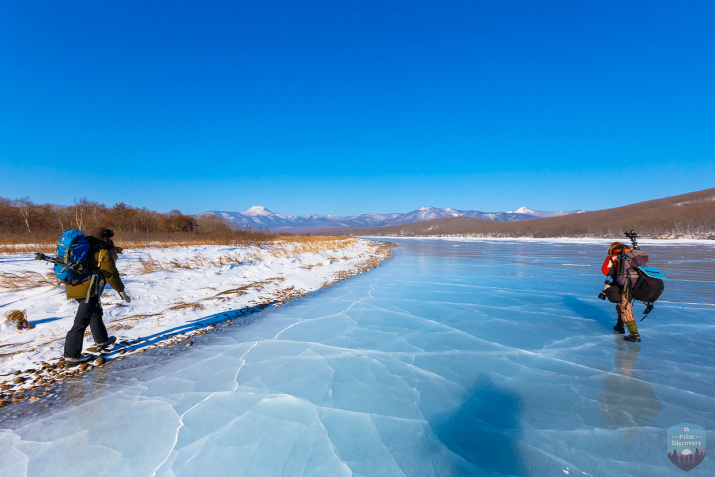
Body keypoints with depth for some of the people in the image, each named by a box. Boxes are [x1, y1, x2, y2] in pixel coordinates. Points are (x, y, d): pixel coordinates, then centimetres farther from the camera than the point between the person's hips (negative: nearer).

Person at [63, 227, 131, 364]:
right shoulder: (104, 254, -11)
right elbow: (112, 275, -10)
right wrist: (122, 292, -2)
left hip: (74, 288, 10)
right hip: (88, 291, -10)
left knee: (96, 313, 25)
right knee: (81, 322, -5)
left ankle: (102, 341, 38)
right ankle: (71, 355, 0)